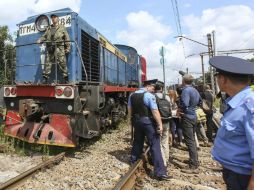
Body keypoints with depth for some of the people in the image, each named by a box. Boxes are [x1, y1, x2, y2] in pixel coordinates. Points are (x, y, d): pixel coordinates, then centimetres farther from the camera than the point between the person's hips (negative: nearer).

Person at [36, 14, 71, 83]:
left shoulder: (62, 27, 11)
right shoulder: (48, 29, 24)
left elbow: (67, 38, 3)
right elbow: (44, 36, 20)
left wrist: (68, 48, -7)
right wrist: (40, 40, -1)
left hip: (59, 48, -4)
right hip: (49, 48, 4)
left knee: (62, 63, -9)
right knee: (48, 63, 2)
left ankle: (66, 79, -6)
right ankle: (45, 78, 6)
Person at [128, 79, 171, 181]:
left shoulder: (132, 95, 7)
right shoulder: (149, 95, -13)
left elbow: (129, 110, 14)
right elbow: (155, 111, -18)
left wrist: (132, 121, 23)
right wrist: (160, 124, -14)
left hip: (136, 121, 7)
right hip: (148, 121, -6)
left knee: (137, 143, 22)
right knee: (155, 146, -1)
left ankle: (133, 164, 37)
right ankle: (160, 172, 3)